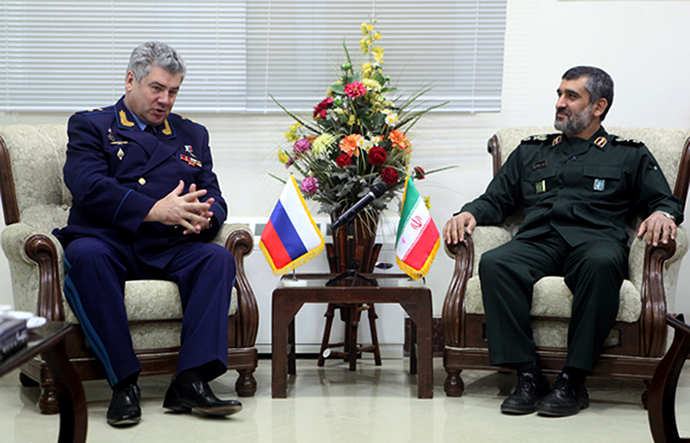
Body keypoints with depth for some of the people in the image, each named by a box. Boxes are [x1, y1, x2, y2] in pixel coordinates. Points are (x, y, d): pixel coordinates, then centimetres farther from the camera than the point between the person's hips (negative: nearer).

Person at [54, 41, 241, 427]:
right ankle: (124, 382, -33)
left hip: (170, 249, 3)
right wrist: (155, 211, -20)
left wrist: (203, 218, -11)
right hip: (108, 241, -3)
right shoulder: (91, 126, 13)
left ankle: (191, 381, -35)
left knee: (219, 258, -27)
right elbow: (89, 187, -7)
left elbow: (215, 200, 16)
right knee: (86, 255, -36)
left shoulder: (192, 135, 25)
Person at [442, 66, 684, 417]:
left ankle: (573, 381, -35)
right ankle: (528, 376, -32)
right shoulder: (530, 152, 31)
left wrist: (662, 214, -8)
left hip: (594, 238, -2)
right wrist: (470, 213, 5)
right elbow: (496, 200, 27)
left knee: (601, 263, -41)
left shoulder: (630, 156, 24)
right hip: (537, 240, 2)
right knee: (494, 264, -33)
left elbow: (664, 200, 17)